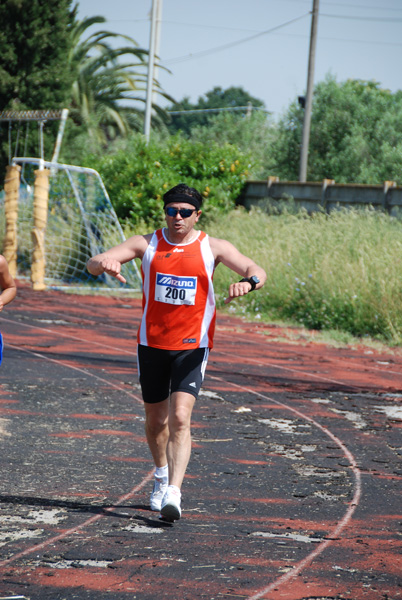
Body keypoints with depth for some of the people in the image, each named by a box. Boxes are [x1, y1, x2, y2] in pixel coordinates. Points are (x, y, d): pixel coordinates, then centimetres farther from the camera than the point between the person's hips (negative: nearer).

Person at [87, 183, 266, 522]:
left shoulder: (212, 248, -2)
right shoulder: (147, 244, 0)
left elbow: (258, 272, -10)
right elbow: (94, 263, -6)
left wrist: (248, 282, -35)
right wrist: (103, 264, -32)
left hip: (192, 347, -2)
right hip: (152, 344, 2)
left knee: (180, 418, -18)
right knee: (156, 421, 14)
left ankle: (173, 493, -25)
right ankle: (162, 475, 41)